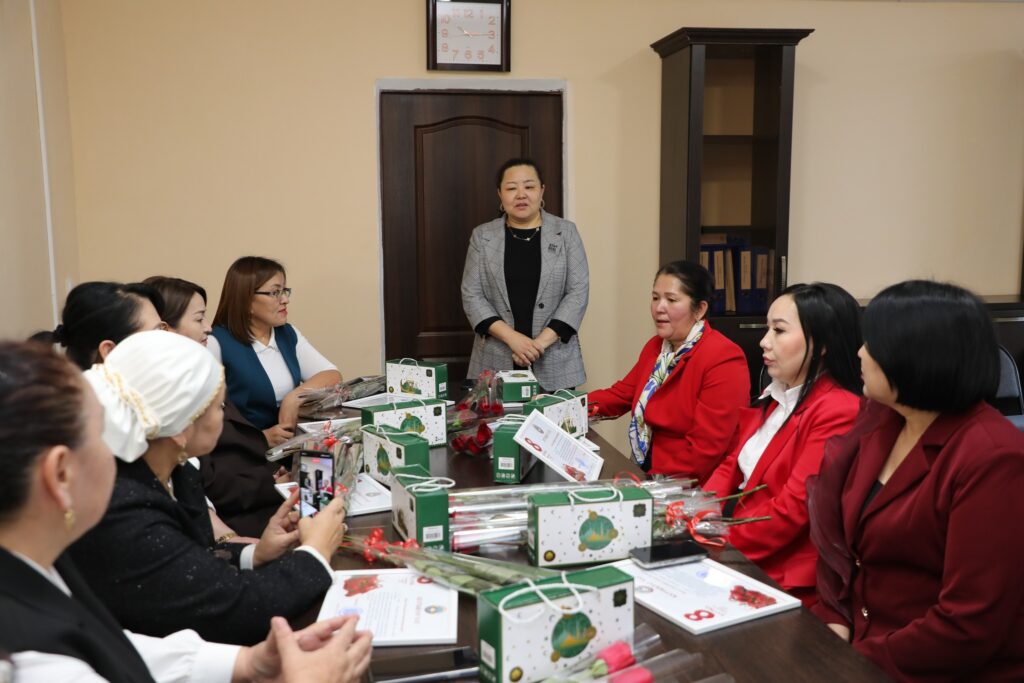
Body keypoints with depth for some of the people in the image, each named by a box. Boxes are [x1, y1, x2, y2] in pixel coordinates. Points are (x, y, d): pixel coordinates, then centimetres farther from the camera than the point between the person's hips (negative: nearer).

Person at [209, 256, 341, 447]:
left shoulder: (288, 334, 12)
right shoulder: (216, 343, -8)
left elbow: (332, 375, 6)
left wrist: (295, 396, -11)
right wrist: (260, 437, -25)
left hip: (292, 444, 5)